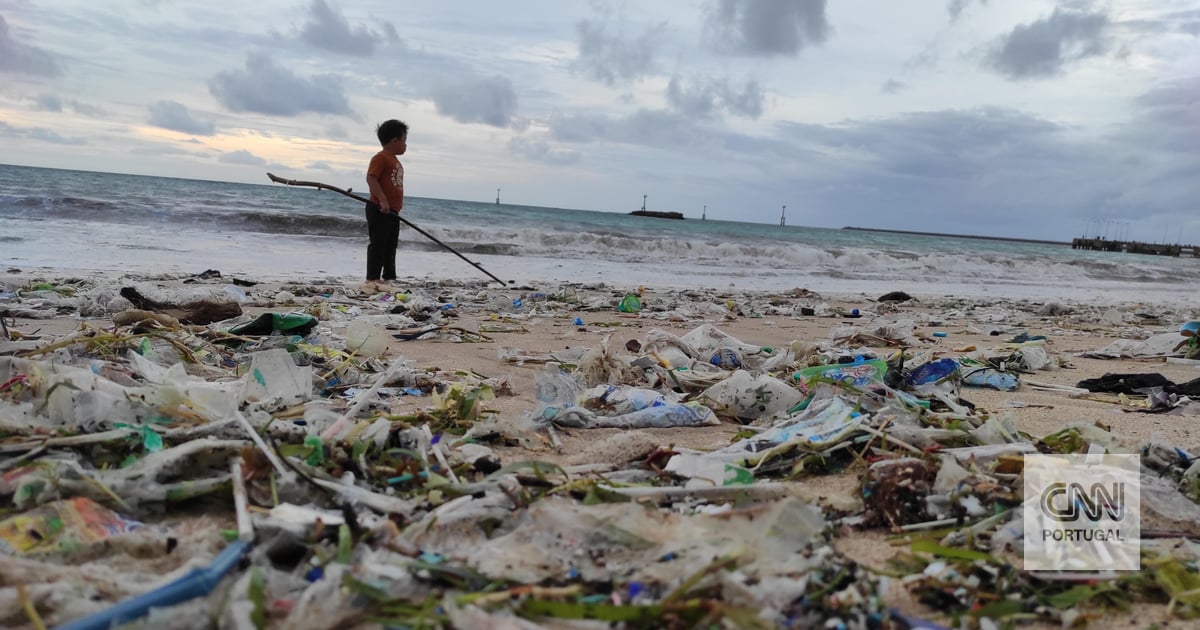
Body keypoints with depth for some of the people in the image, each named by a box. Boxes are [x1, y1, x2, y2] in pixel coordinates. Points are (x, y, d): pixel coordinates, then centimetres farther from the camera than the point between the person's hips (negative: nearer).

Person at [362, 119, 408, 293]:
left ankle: (388, 279, 18)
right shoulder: (381, 158, -11)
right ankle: (372, 280, -3)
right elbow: (371, 178, -21)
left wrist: (398, 205, 19)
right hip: (379, 210, -10)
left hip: (392, 211, 10)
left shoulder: (395, 161, 18)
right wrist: (382, 200, -26)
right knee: (377, 244, -6)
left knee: (390, 246, 12)